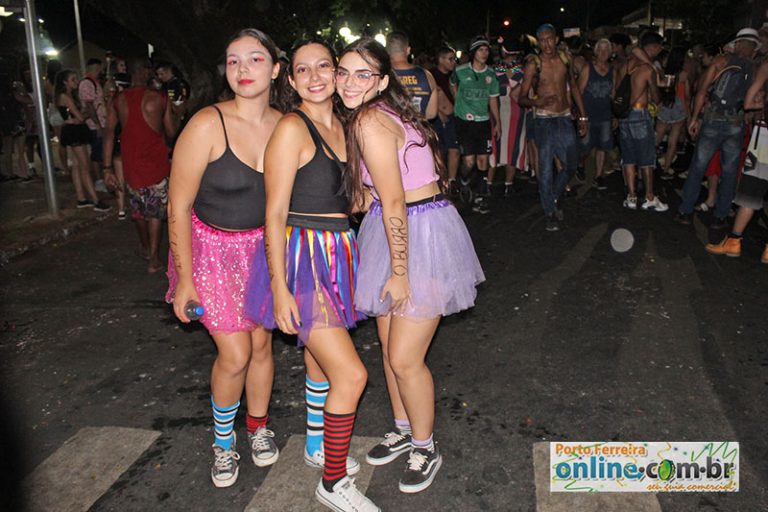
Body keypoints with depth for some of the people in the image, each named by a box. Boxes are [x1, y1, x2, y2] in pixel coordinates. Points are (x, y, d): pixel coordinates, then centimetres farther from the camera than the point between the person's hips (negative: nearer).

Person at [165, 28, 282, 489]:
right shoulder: (208, 125, -20)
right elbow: (179, 205, -15)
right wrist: (185, 278, -14)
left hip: (263, 246, 4)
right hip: (212, 247, -3)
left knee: (262, 343, 10)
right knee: (235, 354, -4)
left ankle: (258, 427, 35)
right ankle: (222, 440, 25)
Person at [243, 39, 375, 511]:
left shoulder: (339, 125, 8)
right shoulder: (292, 128, -15)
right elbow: (276, 212, -17)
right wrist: (279, 287, -19)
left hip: (337, 254, 8)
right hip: (301, 256, -8)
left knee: (321, 358, 20)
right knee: (351, 374, -8)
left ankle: (320, 447, 42)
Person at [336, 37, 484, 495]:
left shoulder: (370, 122, -20)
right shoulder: (368, 116, 9)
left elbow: (394, 204, -20)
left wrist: (399, 273, -16)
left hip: (423, 234, -10)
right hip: (399, 230, 10)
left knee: (405, 359, -3)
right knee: (390, 345, 17)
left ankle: (426, 449, 21)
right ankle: (405, 430, 38)